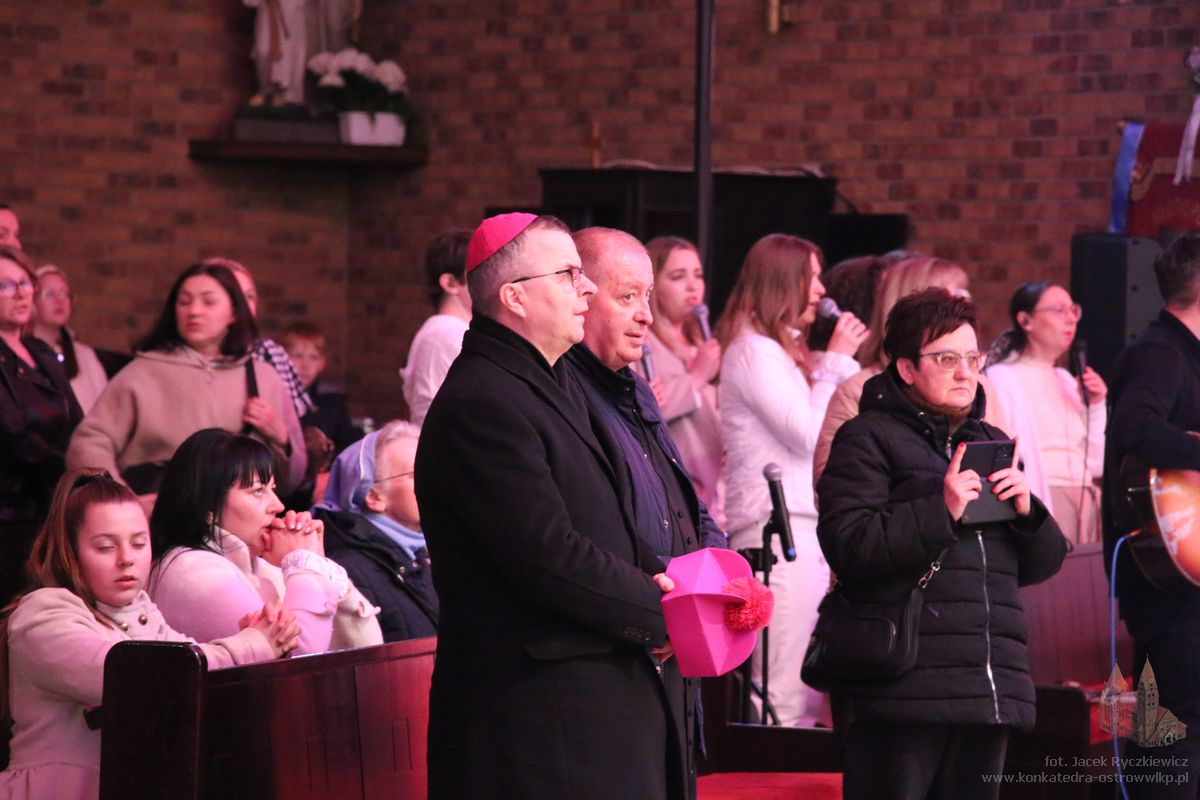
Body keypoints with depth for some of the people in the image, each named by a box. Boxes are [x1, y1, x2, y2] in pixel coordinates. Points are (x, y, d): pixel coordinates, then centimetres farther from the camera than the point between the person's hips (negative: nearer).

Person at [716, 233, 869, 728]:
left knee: (811, 699, 7)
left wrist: (841, 361, 15)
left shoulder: (785, 350, 20)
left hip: (806, 528, 10)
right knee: (785, 699, -12)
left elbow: (828, 432, 23)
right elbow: (809, 434, -14)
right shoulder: (753, 351, -8)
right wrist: (836, 361, -5)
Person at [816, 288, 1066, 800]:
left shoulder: (991, 444, 22)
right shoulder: (868, 438, 1)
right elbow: (847, 547, -13)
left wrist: (1028, 511, 0)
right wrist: (940, 511, -19)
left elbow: (1041, 564, 21)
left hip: (988, 693, 7)